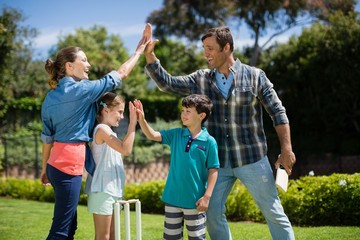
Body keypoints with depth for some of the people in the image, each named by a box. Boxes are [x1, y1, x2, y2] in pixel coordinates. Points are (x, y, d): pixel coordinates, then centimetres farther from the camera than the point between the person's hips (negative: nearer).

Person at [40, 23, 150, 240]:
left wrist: (45, 169, 22)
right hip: (69, 165, -9)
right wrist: (141, 48, 6)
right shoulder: (81, 89, -12)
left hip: (56, 164, 9)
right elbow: (120, 74, -4)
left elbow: (47, 137, 14)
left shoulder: (51, 96, 10)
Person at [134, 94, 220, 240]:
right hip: (172, 198, 4)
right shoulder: (175, 135, 2)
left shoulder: (209, 141, -10)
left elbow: (213, 170, -8)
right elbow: (152, 135, -4)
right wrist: (141, 119, -21)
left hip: (195, 200, -4)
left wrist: (207, 196, -11)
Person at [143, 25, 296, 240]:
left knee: (274, 212, 2)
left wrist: (286, 149, -8)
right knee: (213, 213, 5)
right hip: (218, 162, 3)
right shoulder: (201, 80, 4)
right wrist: (149, 55, -6)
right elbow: (167, 83, 6)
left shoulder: (255, 76, -5)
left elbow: (278, 113, -2)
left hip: (252, 159, -3)